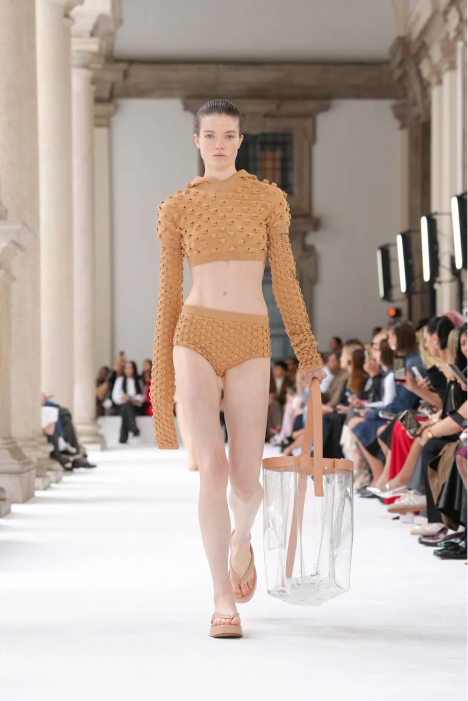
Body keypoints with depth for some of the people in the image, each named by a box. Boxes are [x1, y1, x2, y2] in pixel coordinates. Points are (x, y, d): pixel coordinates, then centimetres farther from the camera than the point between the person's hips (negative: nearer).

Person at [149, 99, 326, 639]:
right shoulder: (177, 209, 8)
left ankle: (240, 541, 38)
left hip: (249, 349, 1)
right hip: (195, 339, -1)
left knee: (245, 480, 0)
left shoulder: (266, 199, 9)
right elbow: (168, 296, 9)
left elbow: (285, 280, 10)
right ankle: (224, 601, -8)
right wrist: (161, 384, 8)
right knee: (212, 466, -16)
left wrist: (307, 354, 2)